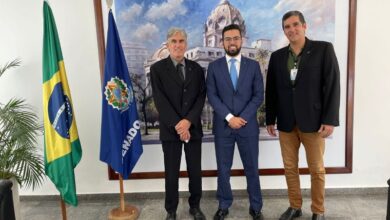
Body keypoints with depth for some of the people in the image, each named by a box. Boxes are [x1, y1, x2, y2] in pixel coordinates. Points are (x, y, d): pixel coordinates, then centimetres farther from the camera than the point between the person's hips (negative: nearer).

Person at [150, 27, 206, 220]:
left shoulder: (196, 68, 8)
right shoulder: (157, 69, -1)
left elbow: (201, 96, 0)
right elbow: (160, 101, -9)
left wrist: (188, 121, -14)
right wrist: (177, 125, -16)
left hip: (193, 128, 3)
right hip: (170, 129, -2)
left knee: (195, 171, 10)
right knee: (171, 173, 7)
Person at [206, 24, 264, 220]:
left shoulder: (253, 65, 5)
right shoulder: (214, 67, 4)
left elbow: (258, 95, -1)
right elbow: (211, 96, -4)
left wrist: (242, 117, -12)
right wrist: (229, 117, -15)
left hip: (248, 125, 0)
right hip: (222, 126, 0)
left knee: (252, 168, 10)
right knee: (223, 169, 9)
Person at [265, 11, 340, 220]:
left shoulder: (323, 49, -1)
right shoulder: (277, 56, 8)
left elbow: (332, 85, -6)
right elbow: (271, 90, 10)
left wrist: (329, 119, -11)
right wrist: (270, 119, 8)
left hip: (313, 121, -3)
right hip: (286, 122, 3)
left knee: (317, 169, 7)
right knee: (290, 168, 11)